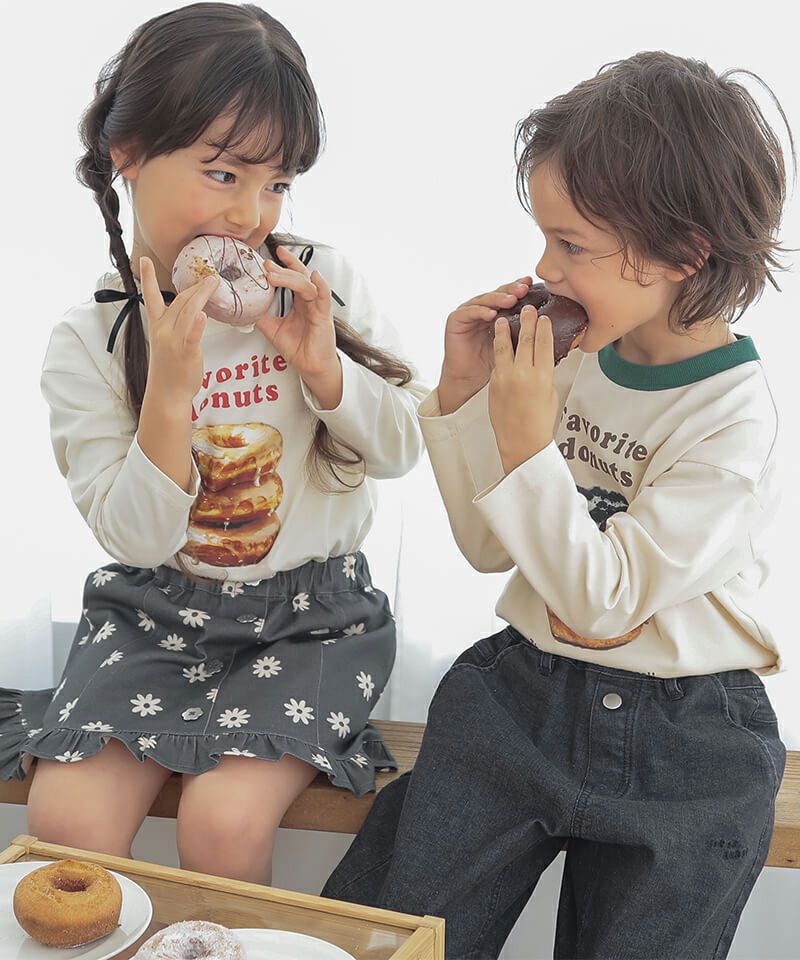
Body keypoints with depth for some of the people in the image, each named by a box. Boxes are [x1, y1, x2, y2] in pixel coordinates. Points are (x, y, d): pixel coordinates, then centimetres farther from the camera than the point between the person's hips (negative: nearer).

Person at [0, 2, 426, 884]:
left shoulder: (322, 283, -5)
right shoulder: (87, 343, -6)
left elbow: (403, 448, 0)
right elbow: (135, 537, -11)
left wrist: (321, 365, -18)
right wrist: (169, 385, -24)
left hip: (307, 611, -1)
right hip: (154, 610, 1)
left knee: (224, 819, -21)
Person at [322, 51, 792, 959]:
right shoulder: (578, 357, -3)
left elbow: (606, 601, -22)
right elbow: (490, 545, 3)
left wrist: (527, 442, -26)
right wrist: (465, 393, -9)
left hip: (679, 741, -4)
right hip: (520, 689, 5)